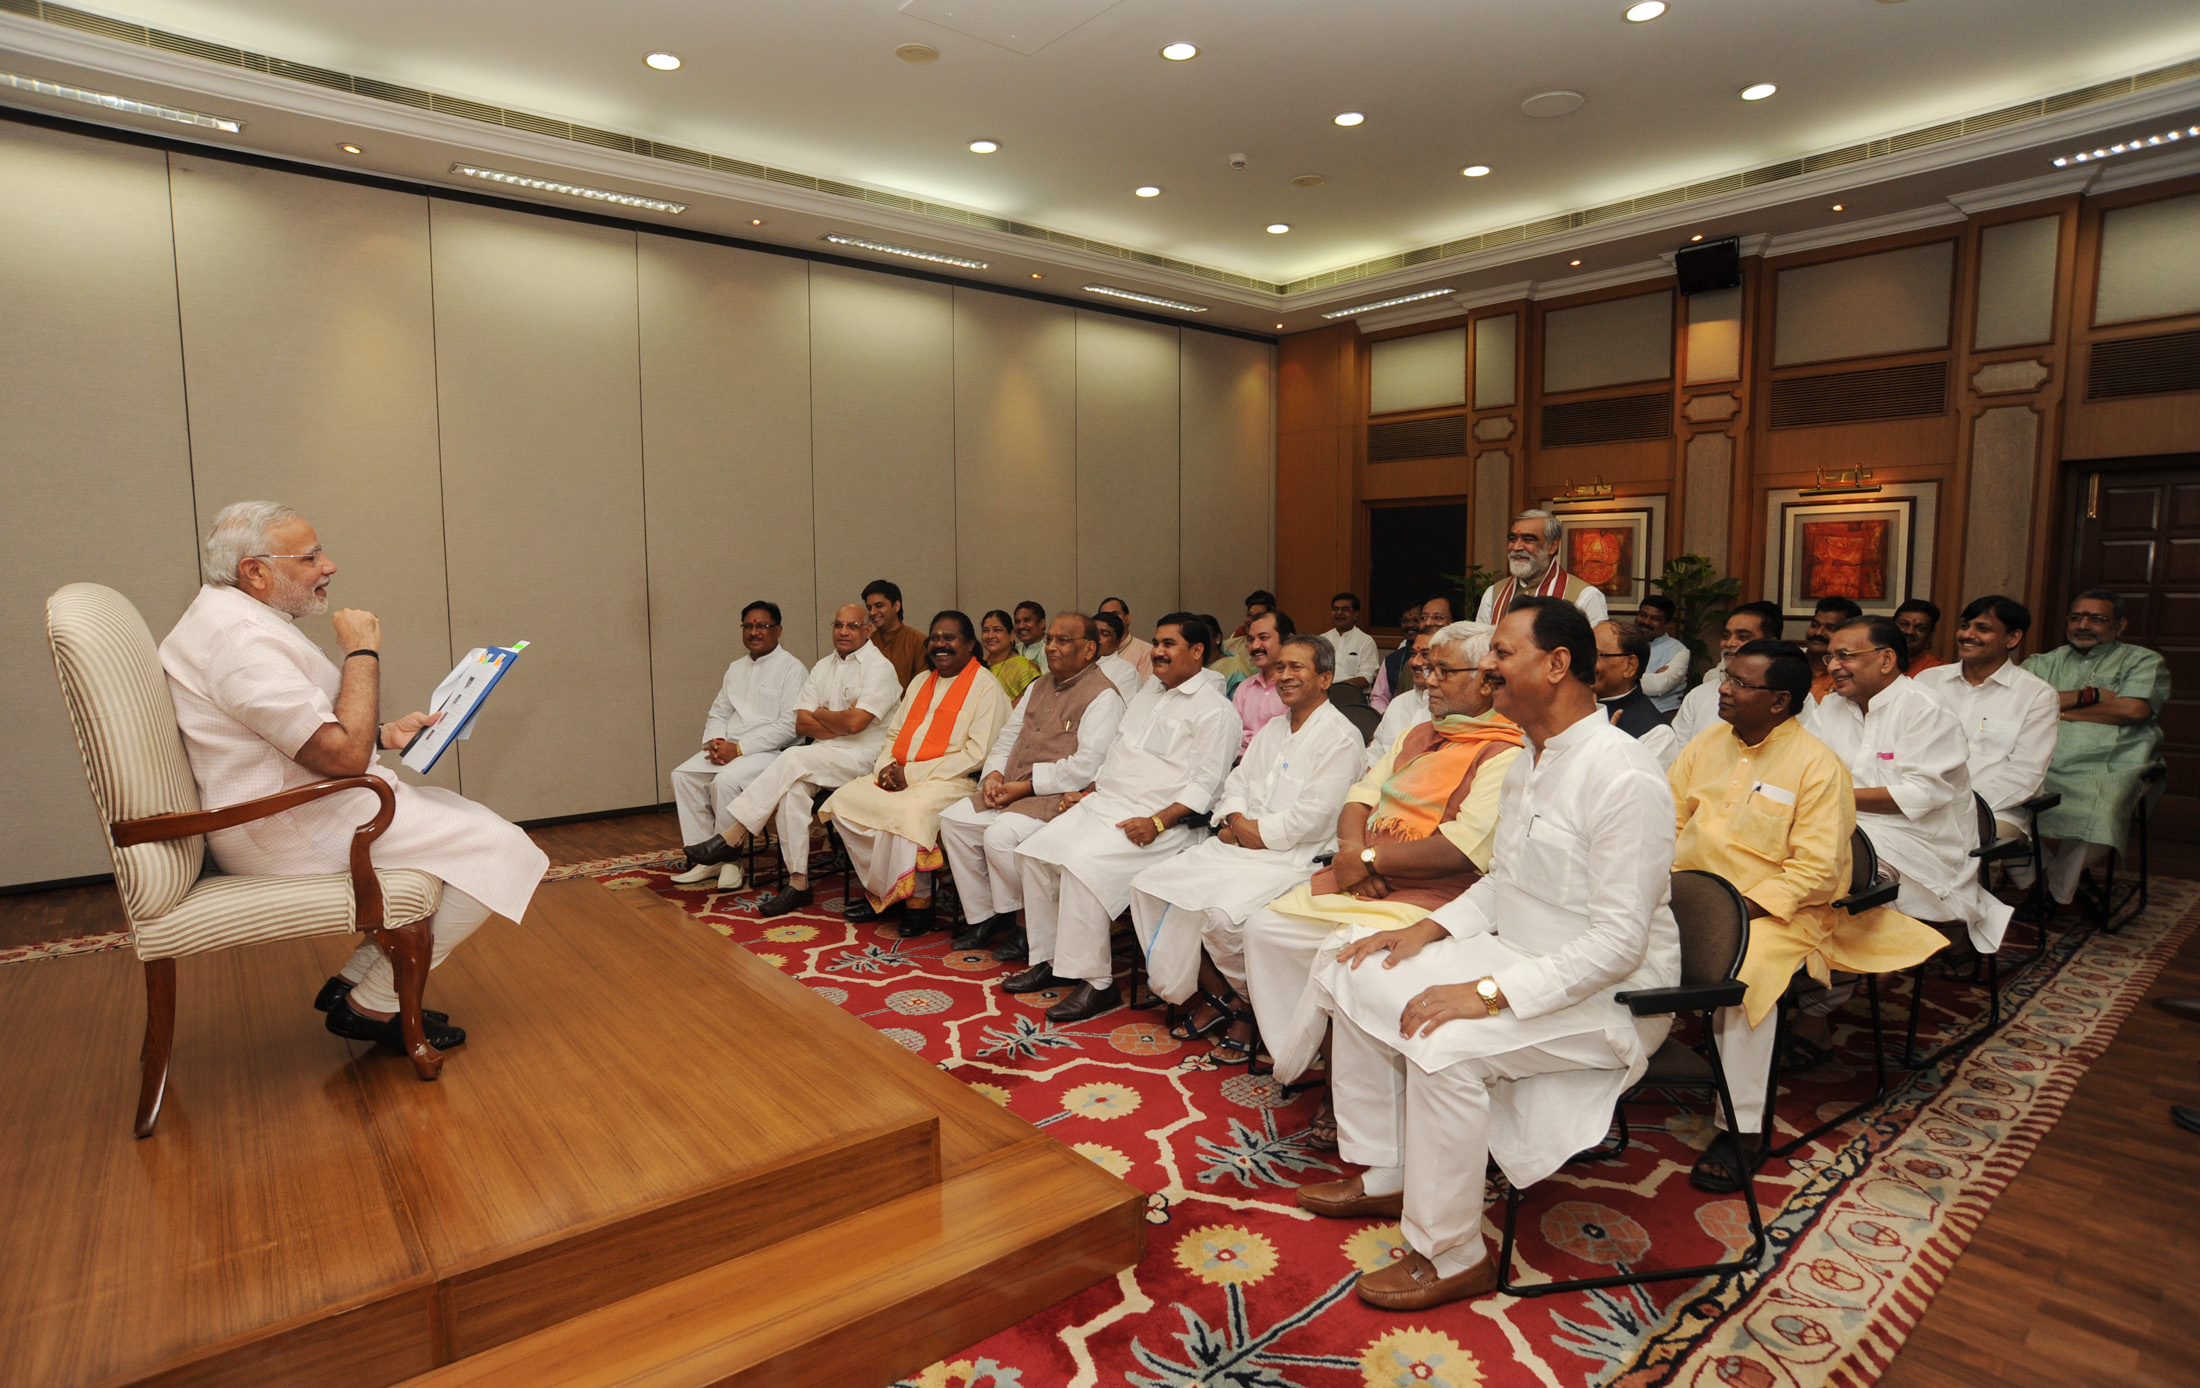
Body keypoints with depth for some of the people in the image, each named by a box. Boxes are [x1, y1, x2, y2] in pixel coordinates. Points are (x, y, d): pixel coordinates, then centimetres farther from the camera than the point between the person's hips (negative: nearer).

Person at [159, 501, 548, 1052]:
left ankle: (354, 980, 11)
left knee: (472, 825, 13)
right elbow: (342, 755, -26)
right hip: (286, 830, -11)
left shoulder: (229, 617, 15)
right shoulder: (242, 639, -22)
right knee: (500, 849, -14)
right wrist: (363, 652, -16)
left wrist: (384, 735, 11)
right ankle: (372, 1006, -3)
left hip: (285, 810, 11)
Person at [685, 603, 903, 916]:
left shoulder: (879, 667, -5)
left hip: (860, 758, -6)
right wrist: (840, 723, -8)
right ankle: (798, 882, -26)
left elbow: (855, 722, -18)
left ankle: (733, 837, -22)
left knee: (794, 759, -28)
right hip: (821, 757, 6)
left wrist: (821, 714, 0)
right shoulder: (823, 667, 18)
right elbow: (801, 724, 8)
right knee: (793, 789, -26)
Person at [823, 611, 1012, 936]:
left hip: (951, 780, -8)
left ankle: (916, 900, -15)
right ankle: (881, 891, -3)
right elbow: (894, 733, 23)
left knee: (907, 810, -35)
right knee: (845, 799, -11)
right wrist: (886, 767, -1)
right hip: (898, 776, 8)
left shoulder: (986, 687, -4)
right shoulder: (921, 681, 21)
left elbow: (977, 754, -13)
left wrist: (912, 773, -15)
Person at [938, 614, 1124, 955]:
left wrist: (1027, 786, -18)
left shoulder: (1102, 696, -10)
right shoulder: (1041, 687, 19)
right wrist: (994, 774, 2)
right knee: (953, 819, -4)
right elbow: (1008, 736, 22)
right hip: (1013, 791, 9)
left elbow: (1086, 766, -20)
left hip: (1059, 797, -9)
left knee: (1000, 835, -28)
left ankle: (1017, 920, -4)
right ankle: (981, 915, 4)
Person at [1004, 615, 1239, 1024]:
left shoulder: (1214, 710, -6)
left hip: (1155, 820, -9)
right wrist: (1087, 792, 14)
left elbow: (1204, 785, -14)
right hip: (1102, 804, 9)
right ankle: (1050, 960, 6)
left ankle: (1095, 982, -17)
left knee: (1083, 865, -29)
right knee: (1034, 852, -5)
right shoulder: (1150, 691, 20)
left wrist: (1157, 822, -23)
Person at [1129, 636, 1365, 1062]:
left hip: (1291, 857, -8)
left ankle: (1248, 1012, -2)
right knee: (1150, 885, -5)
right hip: (1239, 844, 9)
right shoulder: (1271, 729, 20)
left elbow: (1313, 814, -16)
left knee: (1223, 913, -33)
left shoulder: (1340, 736, -7)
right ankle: (1219, 998, 5)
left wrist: (1260, 831, -10)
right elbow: (1237, 781, 18)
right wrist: (1232, 819, -3)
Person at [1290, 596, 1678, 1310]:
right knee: (1355, 976, 4)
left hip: (1607, 994, -10)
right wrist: (1428, 929, 2)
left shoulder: (1623, 777, -23)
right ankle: (1383, 1176, 17)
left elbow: (1618, 942, -26)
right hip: (1519, 956, 10)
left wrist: (1489, 992, -30)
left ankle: (1451, 1256, -10)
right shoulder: (1530, 761, 8)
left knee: (1442, 1043, -32)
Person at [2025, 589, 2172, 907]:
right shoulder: (2044, 663, 23)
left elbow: (2135, 709, -5)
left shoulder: (2144, 662, 15)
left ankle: (2056, 887, -9)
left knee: (2096, 818, -35)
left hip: (2106, 770, -2)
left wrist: (2058, 707, 1)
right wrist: (2089, 695, -2)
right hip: (2041, 769, 3)